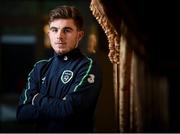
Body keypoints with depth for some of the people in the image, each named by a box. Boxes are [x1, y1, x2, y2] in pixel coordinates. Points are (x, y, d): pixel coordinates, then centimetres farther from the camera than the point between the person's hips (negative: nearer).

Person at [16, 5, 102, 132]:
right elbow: (22, 113, 1)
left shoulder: (88, 67, -6)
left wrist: (37, 99, -3)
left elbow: (69, 110, -17)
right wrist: (57, 107, -11)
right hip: (41, 130, 4)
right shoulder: (40, 68, 9)